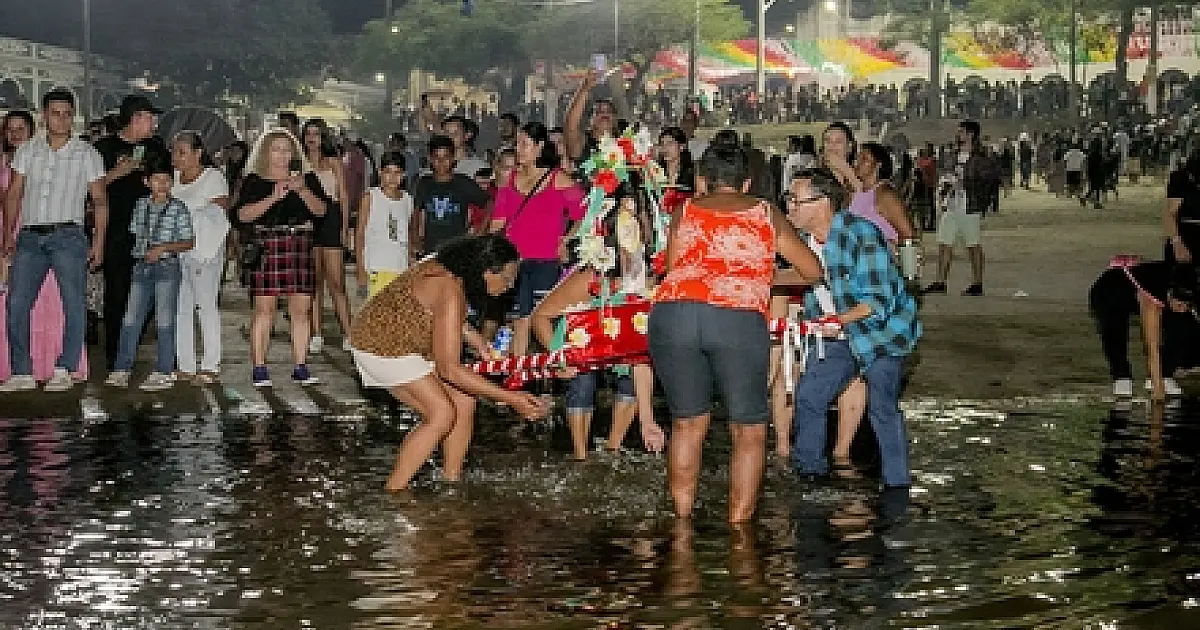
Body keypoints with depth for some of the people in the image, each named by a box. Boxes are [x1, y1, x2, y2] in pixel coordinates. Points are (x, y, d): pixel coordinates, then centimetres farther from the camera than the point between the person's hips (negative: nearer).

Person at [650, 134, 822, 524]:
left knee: (688, 422, 18)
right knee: (750, 431, 12)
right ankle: (738, 528, 7)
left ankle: (682, 520, 19)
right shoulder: (765, 214, 22)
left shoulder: (684, 213, 23)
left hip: (672, 312, 2)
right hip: (739, 317, -2)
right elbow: (813, 272, 26)